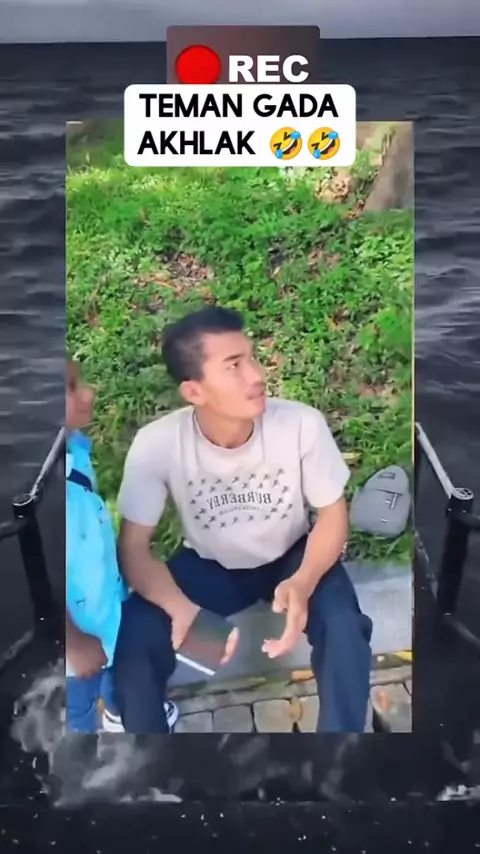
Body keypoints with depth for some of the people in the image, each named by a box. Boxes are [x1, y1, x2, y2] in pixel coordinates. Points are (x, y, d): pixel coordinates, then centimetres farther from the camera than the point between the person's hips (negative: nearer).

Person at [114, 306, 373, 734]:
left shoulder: (303, 423, -27)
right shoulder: (157, 443, -26)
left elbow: (332, 514, -14)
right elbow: (134, 547, -19)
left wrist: (303, 583, -34)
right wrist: (181, 609, -39)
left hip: (293, 558, 0)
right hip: (206, 566, 1)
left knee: (344, 629, -28)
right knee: (133, 637, -22)